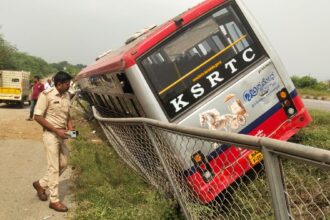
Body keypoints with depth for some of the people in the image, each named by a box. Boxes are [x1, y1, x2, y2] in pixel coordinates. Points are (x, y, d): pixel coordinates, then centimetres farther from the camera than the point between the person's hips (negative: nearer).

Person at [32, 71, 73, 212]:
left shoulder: (67, 95, 4)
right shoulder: (46, 95, -16)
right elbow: (38, 117, -16)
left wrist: (70, 127, -1)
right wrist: (57, 130, -19)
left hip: (62, 135, 7)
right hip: (51, 135, -7)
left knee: (63, 164, 13)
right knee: (54, 167, -1)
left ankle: (41, 184, 33)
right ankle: (54, 200, 11)